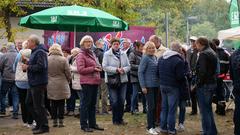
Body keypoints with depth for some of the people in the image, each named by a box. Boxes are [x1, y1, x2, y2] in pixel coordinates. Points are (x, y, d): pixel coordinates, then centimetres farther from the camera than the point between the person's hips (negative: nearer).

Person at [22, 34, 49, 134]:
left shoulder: (40, 52, -15)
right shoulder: (34, 52, 17)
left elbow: (40, 66, -26)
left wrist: (27, 67, -17)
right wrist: (26, 64, 7)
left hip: (38, 83, -11)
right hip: (33, 82, 11)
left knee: (38, 105, -5)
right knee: (29, 103, 16)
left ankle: (44, 126, 5)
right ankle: (39, 123, 25)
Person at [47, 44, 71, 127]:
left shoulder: (47, 60, -3)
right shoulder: (63, 60, -9)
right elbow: (68, 73, -5)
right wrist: (68, 81, 13)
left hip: (50, 86, 2)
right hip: (62, 85, -2)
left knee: (53, 104, 9)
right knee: (61, 104, 5)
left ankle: (55, 121, 13)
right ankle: (60, 121, 6)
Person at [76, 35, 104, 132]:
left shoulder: (92, 54, 18)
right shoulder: (81, 55, -7)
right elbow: (80, 69, -16)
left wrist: (98, 68, 8)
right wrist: (93, 69, -15)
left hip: (95, 81, 9)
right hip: (87, 82, -9)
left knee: (93, 104, 13)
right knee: (85, 103, -4)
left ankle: (92, 123, 22)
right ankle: (84, 125, 2)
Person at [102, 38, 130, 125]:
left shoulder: (123, 54, 7)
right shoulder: (107, 54, -5)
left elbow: (128, 66, 6)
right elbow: (105, 67, -13)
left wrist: (123, 69, -15)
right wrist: (116, 69, -20)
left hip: (123, 80, 4)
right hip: (112, 80, -4)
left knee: (122, 101, 8)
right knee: (114, 101, 1)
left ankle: (120, 118, 21)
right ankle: (115, 120, 14)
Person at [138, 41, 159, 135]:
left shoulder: (155, 57, 11)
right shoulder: (145, 58, -10)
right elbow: (140, 72, -12)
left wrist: (159, 83, 11)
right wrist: (143, 86, -16)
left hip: (156, 85, 7)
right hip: (149, 86, -7)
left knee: (155, 106, 11)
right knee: (151, 106, -5)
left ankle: (153, 125, 21)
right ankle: (150, 127, 4)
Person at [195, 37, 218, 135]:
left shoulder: (203, 54, -15)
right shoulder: (213, 53, 14)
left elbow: (202, 71, -22)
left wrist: (198, 84, -14)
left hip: (204, 85, -10)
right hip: (213, 83, 10)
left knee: (204, 110, -2)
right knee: (208, 108, 20)